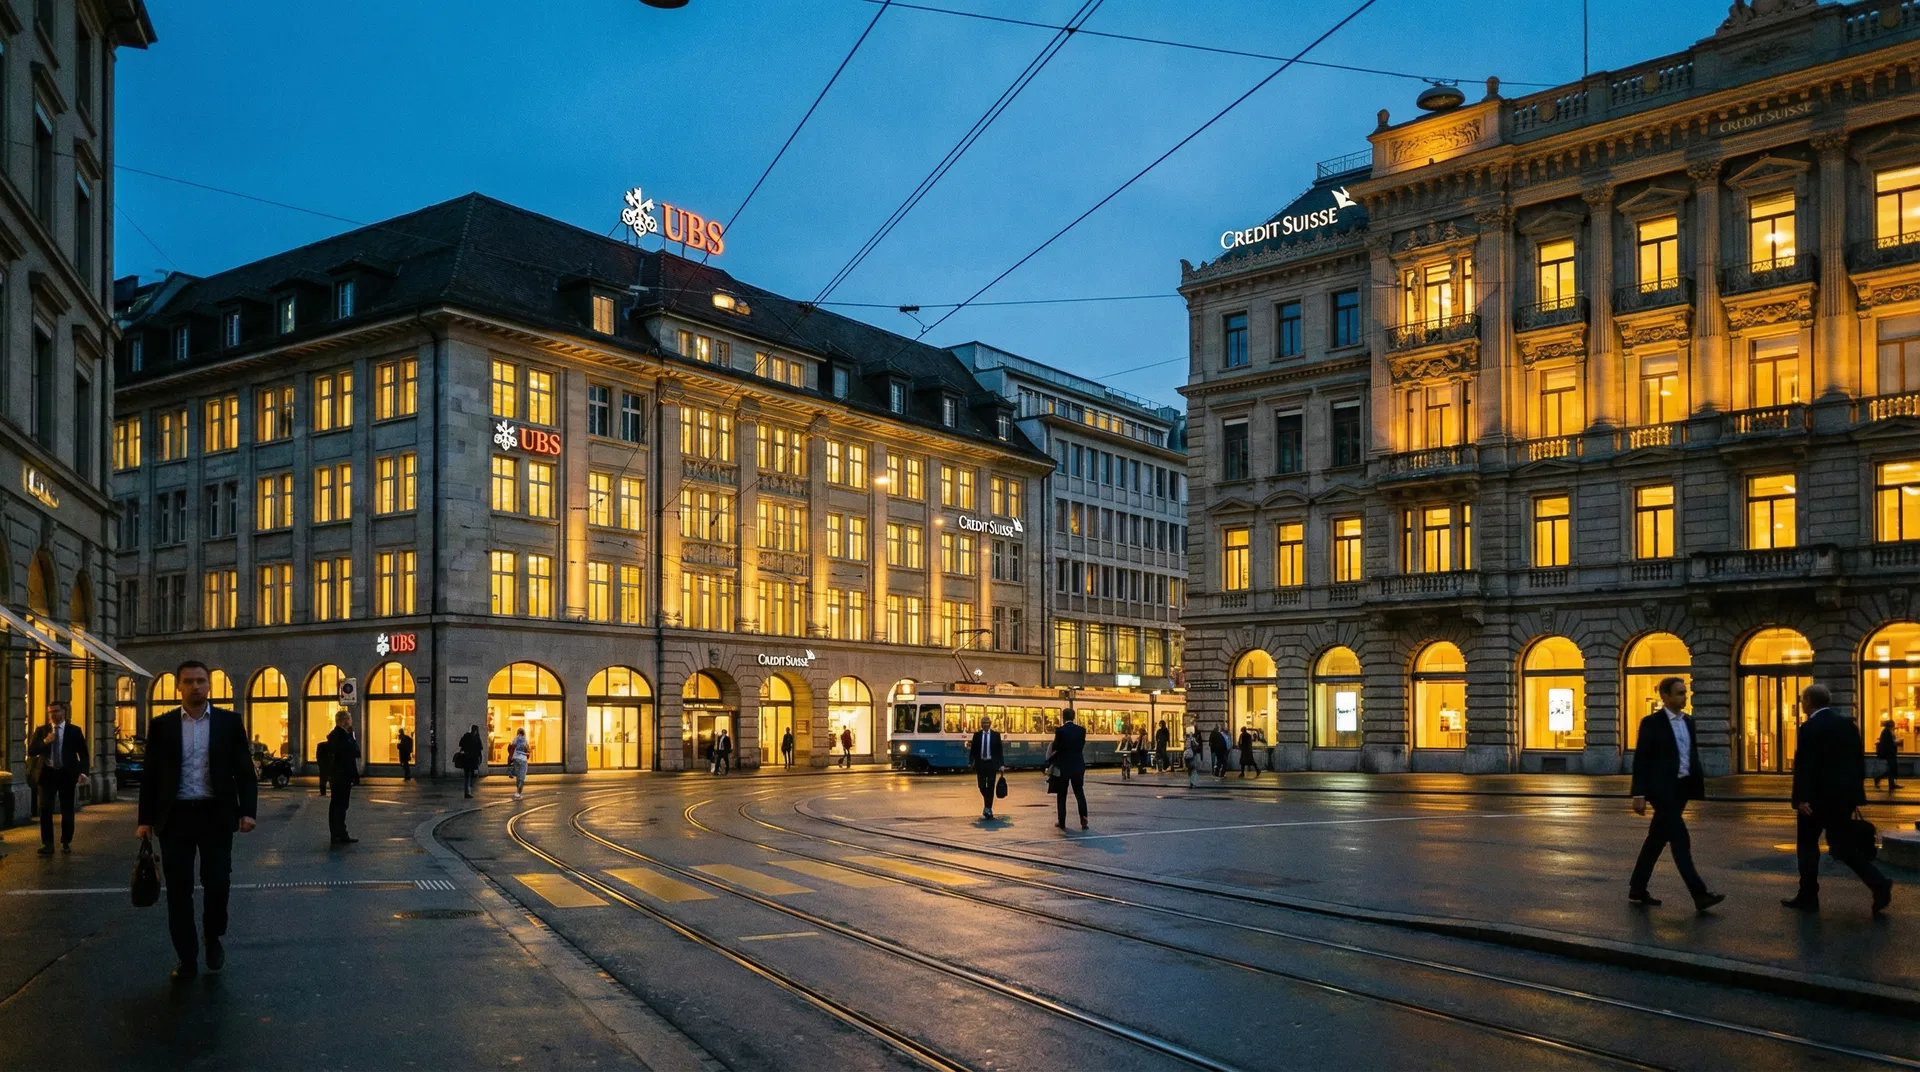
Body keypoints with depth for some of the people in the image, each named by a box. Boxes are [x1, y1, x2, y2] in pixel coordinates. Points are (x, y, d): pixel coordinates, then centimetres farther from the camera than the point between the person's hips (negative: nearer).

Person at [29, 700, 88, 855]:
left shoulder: (74, 731, 2)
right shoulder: (41, 731, 6)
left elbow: (83, 754, 1)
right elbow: (31, 752, -1)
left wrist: (83, 772, -12)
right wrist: (44, 742, -18)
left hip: (67, 774, -1)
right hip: (48, 774, 1)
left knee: (67, 809, 6)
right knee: (45, 809, -5)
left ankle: (66, 842, 16)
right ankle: (47, 844, -1)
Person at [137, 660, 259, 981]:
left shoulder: (229, 722, 3)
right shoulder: (161, 725, 5)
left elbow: (244, 770, 2)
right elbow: (150, 775, 6)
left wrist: (247, 810, -8)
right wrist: (145, 819, 1)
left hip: (216, 814, -1)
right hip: (175, 816, 1)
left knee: (217, 883, -2)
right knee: (178, 889, 3)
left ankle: (214, 938, 25)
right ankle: (186, 958, 13)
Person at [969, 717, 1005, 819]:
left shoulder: (996, 735, 3)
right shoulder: (977, 735, 6)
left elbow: (1000, 750, 2)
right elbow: (973, 749, 6)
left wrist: (1001, 764, -3)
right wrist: (971, 762, -1)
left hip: (991, 763, -1)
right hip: (980, 763, 1)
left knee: (990, 787, -4)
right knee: (982, 786, 3)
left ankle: (988, 808, 0)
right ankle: (987, 807, 28)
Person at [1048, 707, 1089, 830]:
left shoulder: (1060, 731, -12)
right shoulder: (1082, 730, -1)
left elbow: (1055, 748, -6)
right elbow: (1081, 747, 3)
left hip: (1063, 767, -3)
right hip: (1078, 766, 3)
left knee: (1062, 795, 8)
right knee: (1080, 793, 9)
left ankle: (1061, 821, 9)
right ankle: (1083, 819, -3)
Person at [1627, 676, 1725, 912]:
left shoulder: (1688, 721, 12)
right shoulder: (1652, 723, -10)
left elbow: (1693, 754, 18)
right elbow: (1641, 760, -11)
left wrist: (1700, 780, 5)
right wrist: (1639, 794, -14)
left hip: (1681, 787, 7)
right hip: (1663, 790, -7)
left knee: (1657, 840, 12)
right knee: (1681, 842, -10)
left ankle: (1637, 889, 20)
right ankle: (1700, 896, -11)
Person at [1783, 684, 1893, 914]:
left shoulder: (1810, 727, -13)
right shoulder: (1848, 723, 10)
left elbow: (1804, 765, -18)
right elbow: (1859, 759, 12)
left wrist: (1802, 797, -18)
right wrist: (1856, 789, 18)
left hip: (1819, 796, -7)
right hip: (1845, 794, 7)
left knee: (1807, 843, 6)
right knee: (1842, 844, 11)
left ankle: (1808, 897, 9)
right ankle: (1879, 884, -7)